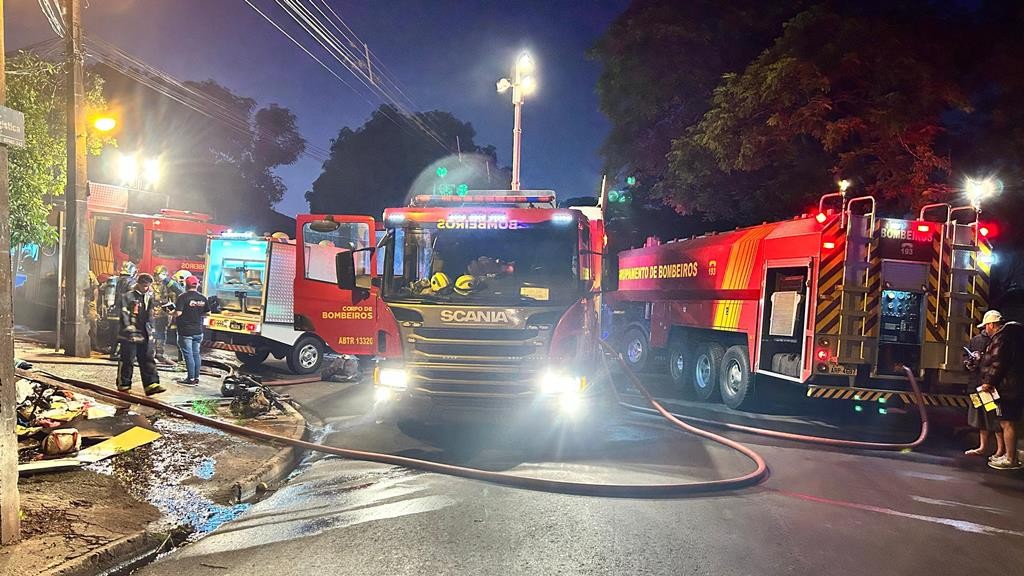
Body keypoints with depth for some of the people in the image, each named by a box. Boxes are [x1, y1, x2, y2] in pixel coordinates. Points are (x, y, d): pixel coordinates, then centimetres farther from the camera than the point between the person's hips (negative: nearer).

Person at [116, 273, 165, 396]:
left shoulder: (150, 297, 13)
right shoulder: (128, 297, -5)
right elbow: (124, 314, -10)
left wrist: (150, 328, 11)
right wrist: (128, 328, -17)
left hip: (145, 335, 5)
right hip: (130, 335, -5)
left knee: (148, 360, 1)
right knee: (127, 360, 2)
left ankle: (151, 385, 0)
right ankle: (123, 385, 14)